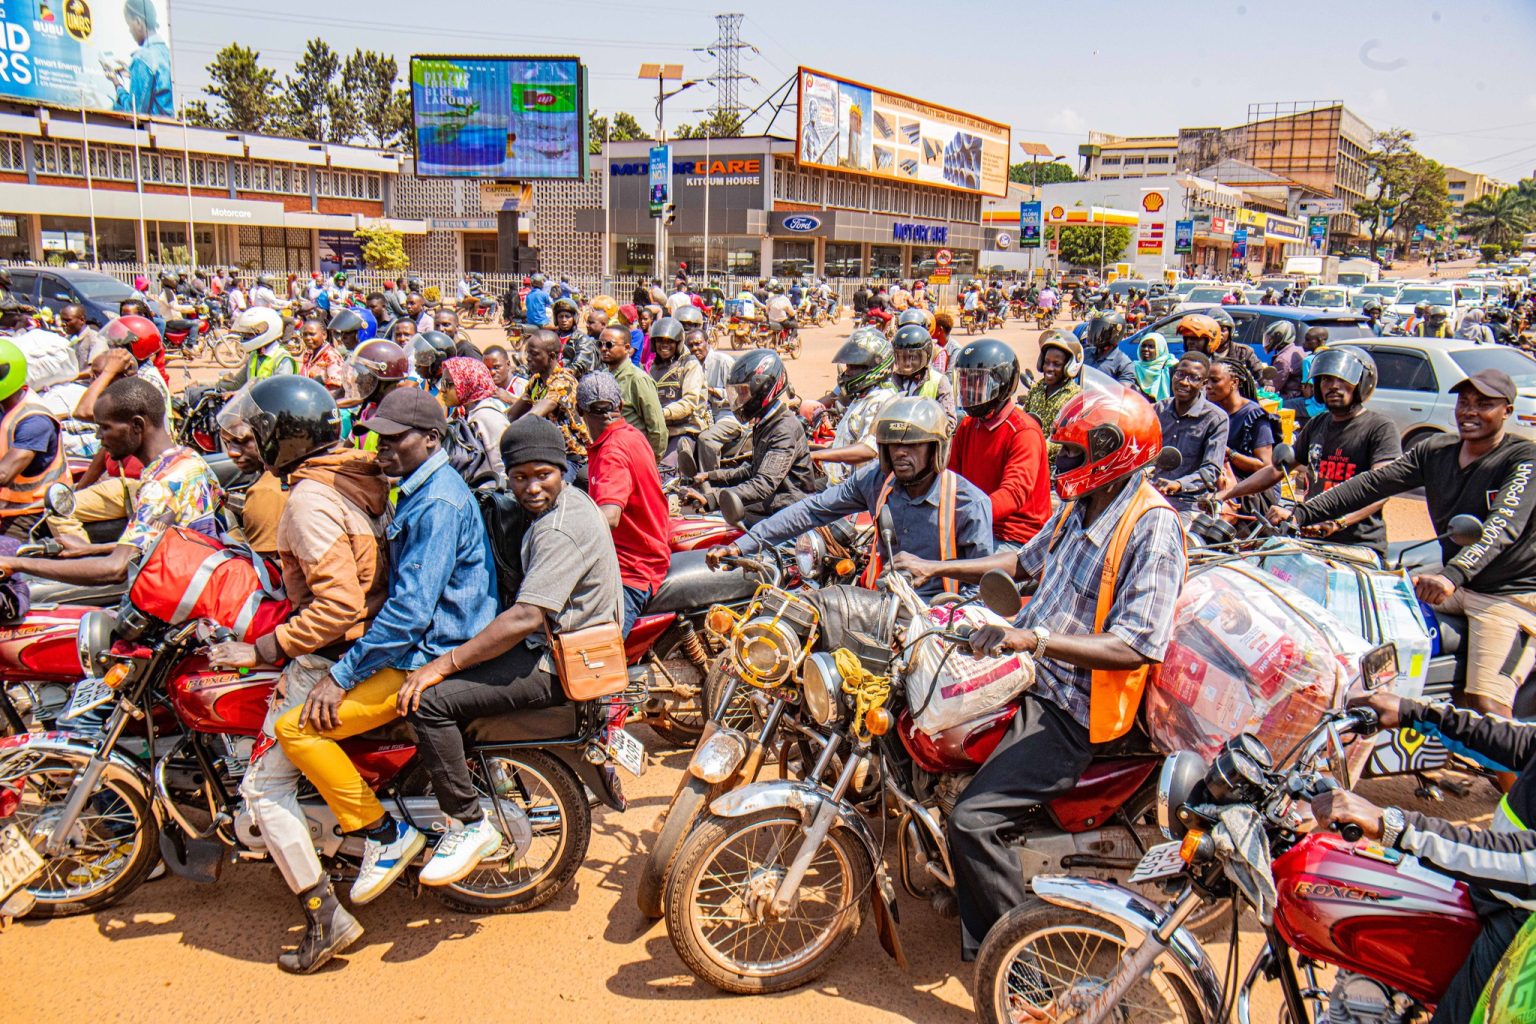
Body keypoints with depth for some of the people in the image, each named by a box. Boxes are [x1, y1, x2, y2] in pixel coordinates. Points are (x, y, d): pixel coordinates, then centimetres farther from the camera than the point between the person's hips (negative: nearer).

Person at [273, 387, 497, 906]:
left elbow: (411, 610, -25)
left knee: (297, 727, -16)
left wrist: (341, 675, -19)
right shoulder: (419, 490, 13)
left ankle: (383, 833, -2)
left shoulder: (438, 504, -21)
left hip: (431, 658, -11)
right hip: (418, 643, 11)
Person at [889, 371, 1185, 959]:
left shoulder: (1152, 528, -20)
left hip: (1073, 710, -10)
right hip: (1032, 675, 10)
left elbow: (1135, 647, -27)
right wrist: (937, 570, 22)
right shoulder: (1079, 506, 9)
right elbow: (1027, 561, 27)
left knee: (973, 820, -22)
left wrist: (1035, 638, -36)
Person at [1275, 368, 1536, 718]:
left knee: (1485, 702, -20)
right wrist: (1302, 513, -15)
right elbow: (1374, 482, -2)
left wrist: (1453, 574, -46)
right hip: (1457, 584, 7)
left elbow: (1505, 524, -29)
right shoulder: (1436, 450, 6)